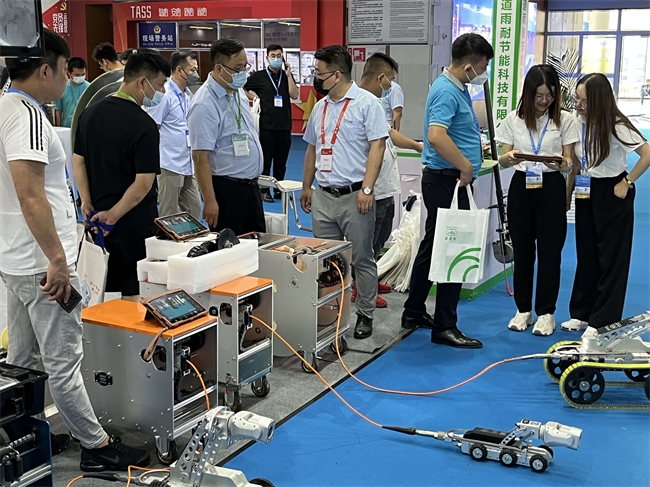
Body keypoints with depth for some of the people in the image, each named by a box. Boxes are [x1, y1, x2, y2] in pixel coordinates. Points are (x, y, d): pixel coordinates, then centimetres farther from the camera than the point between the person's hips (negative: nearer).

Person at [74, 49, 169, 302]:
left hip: (97, 218, 7)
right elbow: (143, 183, -23)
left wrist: (88, 204, 4)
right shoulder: (144, 125, -19)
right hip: (135, 222, -7)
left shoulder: (90, 112, 3)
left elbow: (78, 161, 7)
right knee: (134, 294, 7)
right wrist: (113, 215, -14)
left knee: (101, 293, 20)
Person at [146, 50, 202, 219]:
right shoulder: (164, 94, -13)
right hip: (170, 165, -8)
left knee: (193, 211, 13)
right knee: (169, 216, 2)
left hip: (188, 165, 8)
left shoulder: (188, 95, 12)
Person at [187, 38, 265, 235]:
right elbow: (200, 156, -22)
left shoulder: (238, 91, 7)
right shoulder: (205, 105, -21)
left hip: (251, 185, 9)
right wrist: (210, 201, -24)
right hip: (227, 189, -9)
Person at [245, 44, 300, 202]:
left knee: (281, 160, 9)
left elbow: (295, 96, -6)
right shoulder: (259, 76, 0)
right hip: (266, 125, -3)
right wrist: (254, 98, -3)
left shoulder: (287, 76, 7)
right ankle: (264, 190, 12)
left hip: (284, 125, 3)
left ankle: (279, 189, 20)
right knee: (265, 159, 3)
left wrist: (288, 75, -10)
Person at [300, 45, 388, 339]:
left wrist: (367, 188, -20)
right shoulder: (320, 107, 14)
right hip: (323, 196, 7)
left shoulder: (366, 103, -7)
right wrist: (306, 187, 20)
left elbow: (377, 146, -13)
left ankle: (365, 314, 13)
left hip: (354, 196, -7)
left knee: (361, 258, 2)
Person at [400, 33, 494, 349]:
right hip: (446, 181, -11)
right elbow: (436, 136, -33)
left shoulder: (457, 88, 13)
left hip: (446, 181, 11)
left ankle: (414, 312, 27)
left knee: (433, 246, 16)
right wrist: (466, 166, -24)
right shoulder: (447, 91, -19)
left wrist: (480, 148, 19)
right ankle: (445, 326, 3)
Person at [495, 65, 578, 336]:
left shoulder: (564, 120, -1)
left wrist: (563, 164, -26)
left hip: (551, 187, -2)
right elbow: (503, 159, 2)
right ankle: (523, 310, 20)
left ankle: (545, 313, 13)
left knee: (549, 251, 1)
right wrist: (508, 158, -21)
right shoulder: (513, 119, 3)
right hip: (521, 186, 2)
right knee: (522, 250, 7)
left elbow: (568, 161, -3)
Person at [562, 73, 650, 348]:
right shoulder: (577, 123, -2)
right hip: (585, 194, 6)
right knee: (586, 255, 13)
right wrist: (566, 196, 7)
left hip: (611, 194, -6)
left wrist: (627, 183, -15)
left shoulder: (616, 126, -18)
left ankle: (602, 321, 8)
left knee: (611, 258, 2)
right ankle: (582, 313, 23)